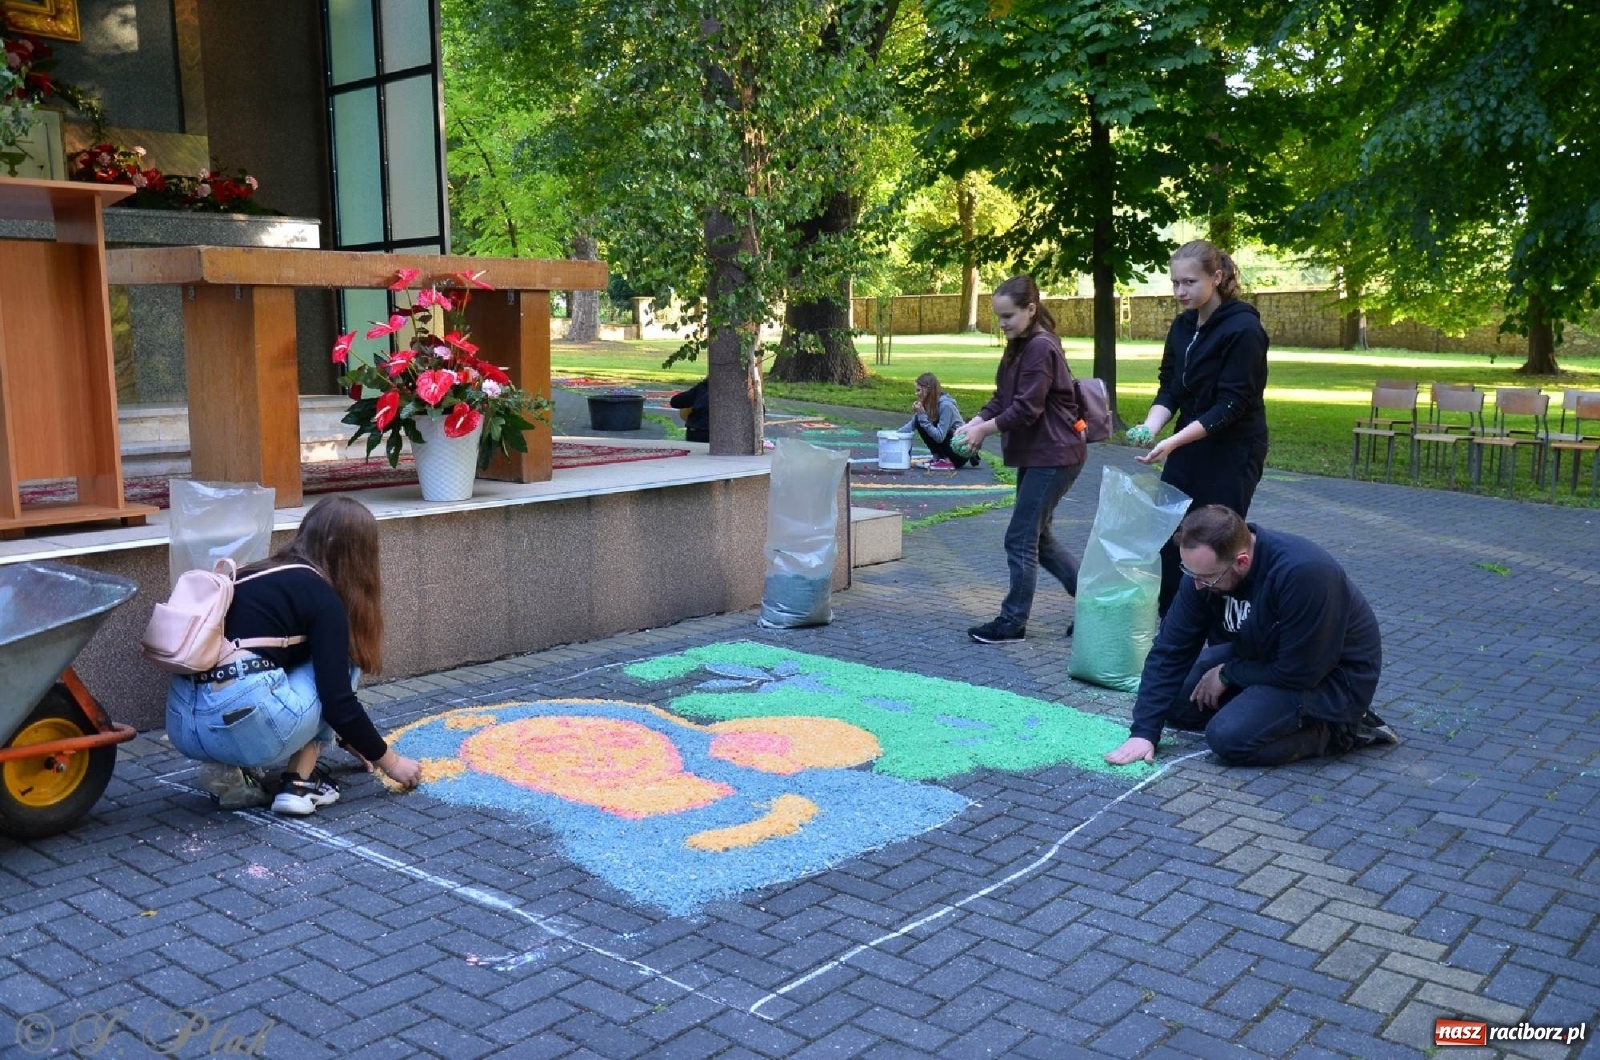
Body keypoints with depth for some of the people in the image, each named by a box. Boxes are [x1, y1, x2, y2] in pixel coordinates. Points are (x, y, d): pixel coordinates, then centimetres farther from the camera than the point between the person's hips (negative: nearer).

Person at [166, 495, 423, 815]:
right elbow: (337, 700, -4)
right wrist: (389, 761, 11)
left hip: (183, 724, 8)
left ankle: (228, 771, 16)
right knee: (339, 660, 15)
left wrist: (347, 738, 46)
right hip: (246, 723, -8)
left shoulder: (256, 577, 25)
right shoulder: (324, 598, 0)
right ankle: (299, 782, 10)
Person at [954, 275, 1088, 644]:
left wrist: (984, 430, -15)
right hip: (1035, 454, 10)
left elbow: (1027, 408, -22)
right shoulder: (1019, 347, 13)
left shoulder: (1041, 348, -18)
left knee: (1021, 539, -4)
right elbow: (1002, 399, 11)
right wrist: (974, 422, -5)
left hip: (1052, 456, -10)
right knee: (1039, 537, 15)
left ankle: (1012, 622, 7)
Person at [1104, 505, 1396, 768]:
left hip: (1333, 676, -8)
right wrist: (1143, 732, -19)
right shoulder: (1205, 566, -14)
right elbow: (1171, 651, -12)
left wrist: (1227, 675, -14)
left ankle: (1337, 730, -5)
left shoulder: (1304, 573, -35)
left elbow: (1300, 672, -28)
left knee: (1229, 737, -26)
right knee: (1172, 703, 2)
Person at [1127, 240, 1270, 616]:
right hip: (1187, 451, 7)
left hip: (1232, 456, -7)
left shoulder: (1243, 330, -16)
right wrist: (1150, 426, -14)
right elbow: (1169, 389, 7)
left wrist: (1173, 442, -29)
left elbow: (1231, 405, -20)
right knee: (1166, 540, 5)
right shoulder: (1182, 327, 7)